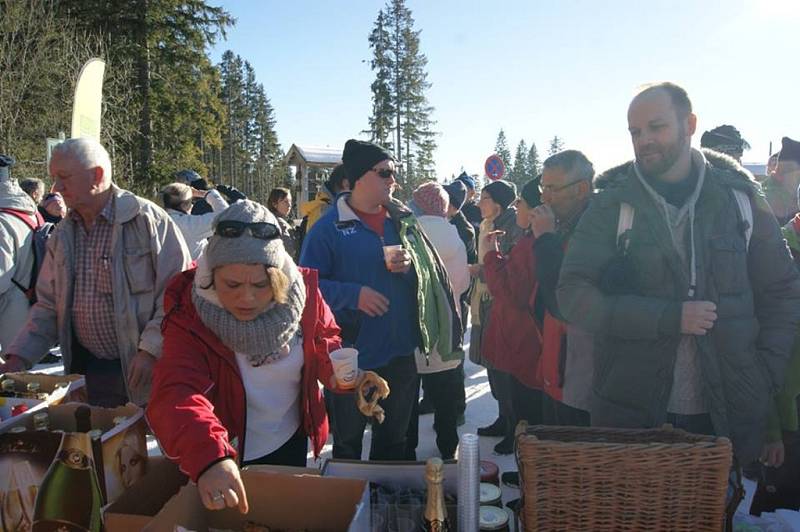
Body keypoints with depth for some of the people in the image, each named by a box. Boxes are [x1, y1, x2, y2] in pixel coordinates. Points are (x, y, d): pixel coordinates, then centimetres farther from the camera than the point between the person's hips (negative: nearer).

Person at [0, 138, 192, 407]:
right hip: (84, 370, 6)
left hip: (141, 372, -5)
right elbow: (48, 306, 14)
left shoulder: (148, 219, -11)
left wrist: (151, 350, -19)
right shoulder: (62, 235, 10)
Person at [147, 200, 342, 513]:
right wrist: (208, 455, -59)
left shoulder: (302, 290, -19)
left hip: (292, 443, 3)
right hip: (230, 458, -2)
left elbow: (324, 337, 1)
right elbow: (175, 394, -40)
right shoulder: (188, 315, -27)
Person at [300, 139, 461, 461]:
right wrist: (353, 294, -22)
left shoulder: (402, 220, 6)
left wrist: (411, 265, -12)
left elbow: (430, 268, 9)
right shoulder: (329, 227, -9)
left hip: (401, 351, 5)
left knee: (394, 439, 22)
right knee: (347, 442, 15)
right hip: (352, 354, -4)